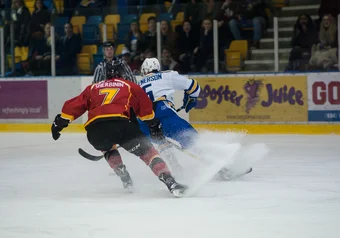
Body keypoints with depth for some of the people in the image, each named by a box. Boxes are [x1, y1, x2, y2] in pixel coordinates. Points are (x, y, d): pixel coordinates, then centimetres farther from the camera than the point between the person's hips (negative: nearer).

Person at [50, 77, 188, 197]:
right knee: (147, 151, 4)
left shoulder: (92, 88, 32)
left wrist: (59, 122, 35)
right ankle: (170, 183, -13)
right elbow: (144, 107, 27)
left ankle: (124, 177, 21)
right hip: (120, 123, -3)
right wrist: (154, 125, 38)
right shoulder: (129, 86, 26)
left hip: (94, 130, 3)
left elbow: (72, 106, 28)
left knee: (108, 148, 36)